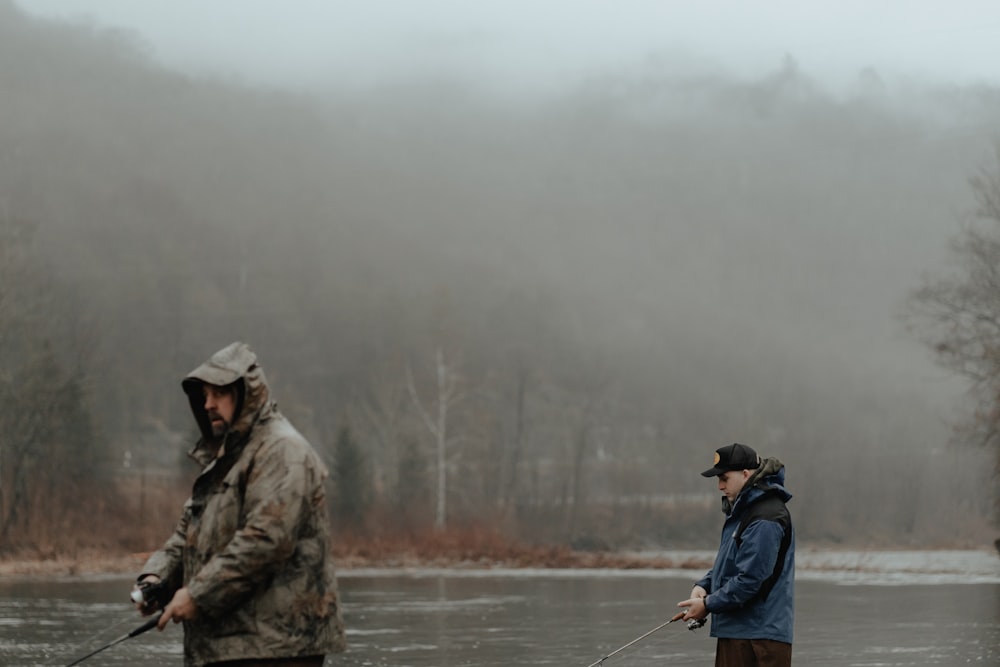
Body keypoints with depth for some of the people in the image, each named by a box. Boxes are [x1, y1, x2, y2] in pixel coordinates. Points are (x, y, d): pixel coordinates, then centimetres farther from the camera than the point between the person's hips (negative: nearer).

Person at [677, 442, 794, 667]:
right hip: (735, 630, 11)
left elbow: (751, 579, -22)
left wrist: (708, 604, -14)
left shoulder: (766, 519, -18)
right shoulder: (743, 510, 16)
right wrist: (703, 586, 5)